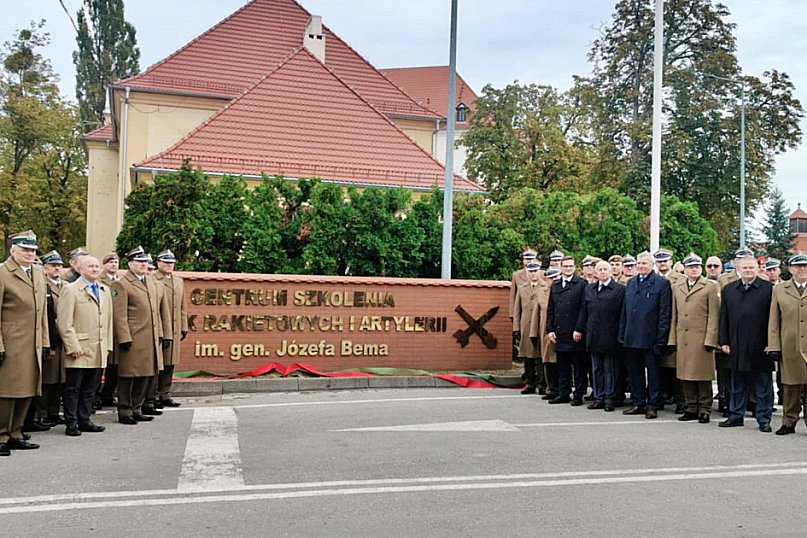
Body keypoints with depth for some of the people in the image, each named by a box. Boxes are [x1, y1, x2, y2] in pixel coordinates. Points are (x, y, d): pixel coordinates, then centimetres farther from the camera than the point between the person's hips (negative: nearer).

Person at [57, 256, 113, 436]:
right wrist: (73, 346, -13)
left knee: (89, 389, 11)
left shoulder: (105, 290, 16)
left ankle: (84, 420, 20)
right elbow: (64, 322, -9)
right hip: (79, 349, -6)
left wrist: (108, 345, 12)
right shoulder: (71, 290, -4)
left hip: (98, 350, 6)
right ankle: (71, 423, 10)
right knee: (73, 389, 2)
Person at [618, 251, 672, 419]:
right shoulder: (631, 283, 13)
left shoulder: (662, 283, -4)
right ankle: (638, 403, 21)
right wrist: (622, 334, 10)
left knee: (653, 373, 4)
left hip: (650, 338, -5)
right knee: (635, 372, 12)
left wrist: (660, 339, -13)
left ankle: (653, 405, 11)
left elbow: (665, 313, -8)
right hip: (632, 338, 6)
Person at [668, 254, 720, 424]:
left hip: (701, 338, -4)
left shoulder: (710, 287, 2)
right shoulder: (676, 287, 13)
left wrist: (710, 339, -9)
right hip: (682, 338, 4)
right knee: (686, 375, 7)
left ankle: (704, 409, 9)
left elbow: (714, 316, -2)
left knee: (703, 376, 0)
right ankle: (691, 408, 16)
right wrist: (672, 338, 8)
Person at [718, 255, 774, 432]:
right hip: (737, 346, 3)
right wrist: (724, 341, 3)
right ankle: (736, 416, 22)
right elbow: (724, 317, 9)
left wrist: (770, 343, -9)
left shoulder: (768, 289, -1)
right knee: (737, 384, 13)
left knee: (763, 386, 6)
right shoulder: (728, 290, 10)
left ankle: (764, 419, 15)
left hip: (760, 346, -3)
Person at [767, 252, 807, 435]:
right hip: (789, 348, 0)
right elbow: (773, 322, 6)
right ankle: (789, 422, 15)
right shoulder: (779, 290, 9)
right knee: (790, 388, 6)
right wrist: (774, 347, 0)